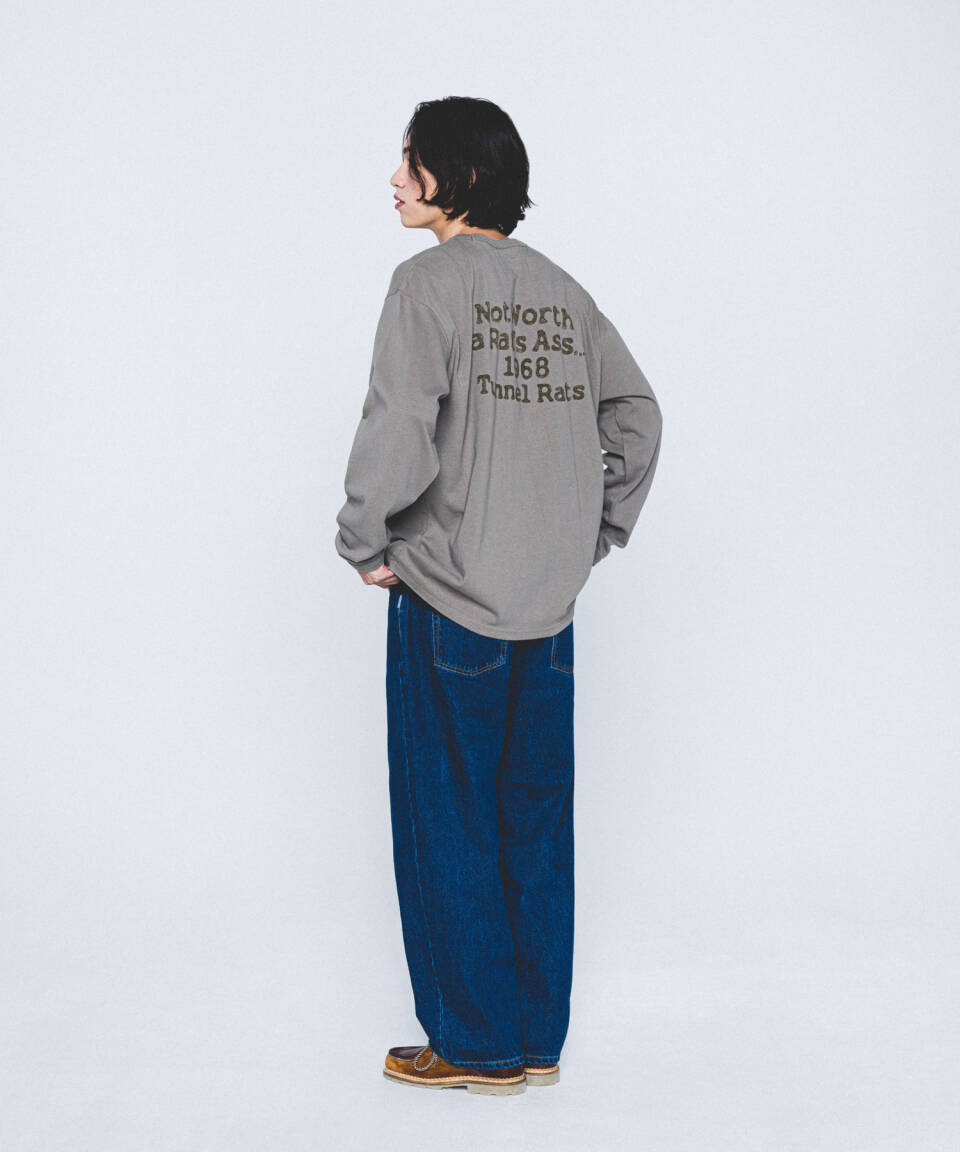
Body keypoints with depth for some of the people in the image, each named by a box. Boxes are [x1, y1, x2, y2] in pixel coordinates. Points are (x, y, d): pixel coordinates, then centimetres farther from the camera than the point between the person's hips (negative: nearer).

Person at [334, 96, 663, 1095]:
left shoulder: (428, 283, -11)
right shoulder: (561, 291, 9)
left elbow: (397, 434, -22)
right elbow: (636, 414, 12)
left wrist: (365, 546, -7)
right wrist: (596, 535, 16)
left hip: (447, 601, -6)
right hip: (549, 604, 7)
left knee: (449, 824, 6)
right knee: (537, 821, 13)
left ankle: (475, 1045, 16)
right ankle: (537, 1041, 24)